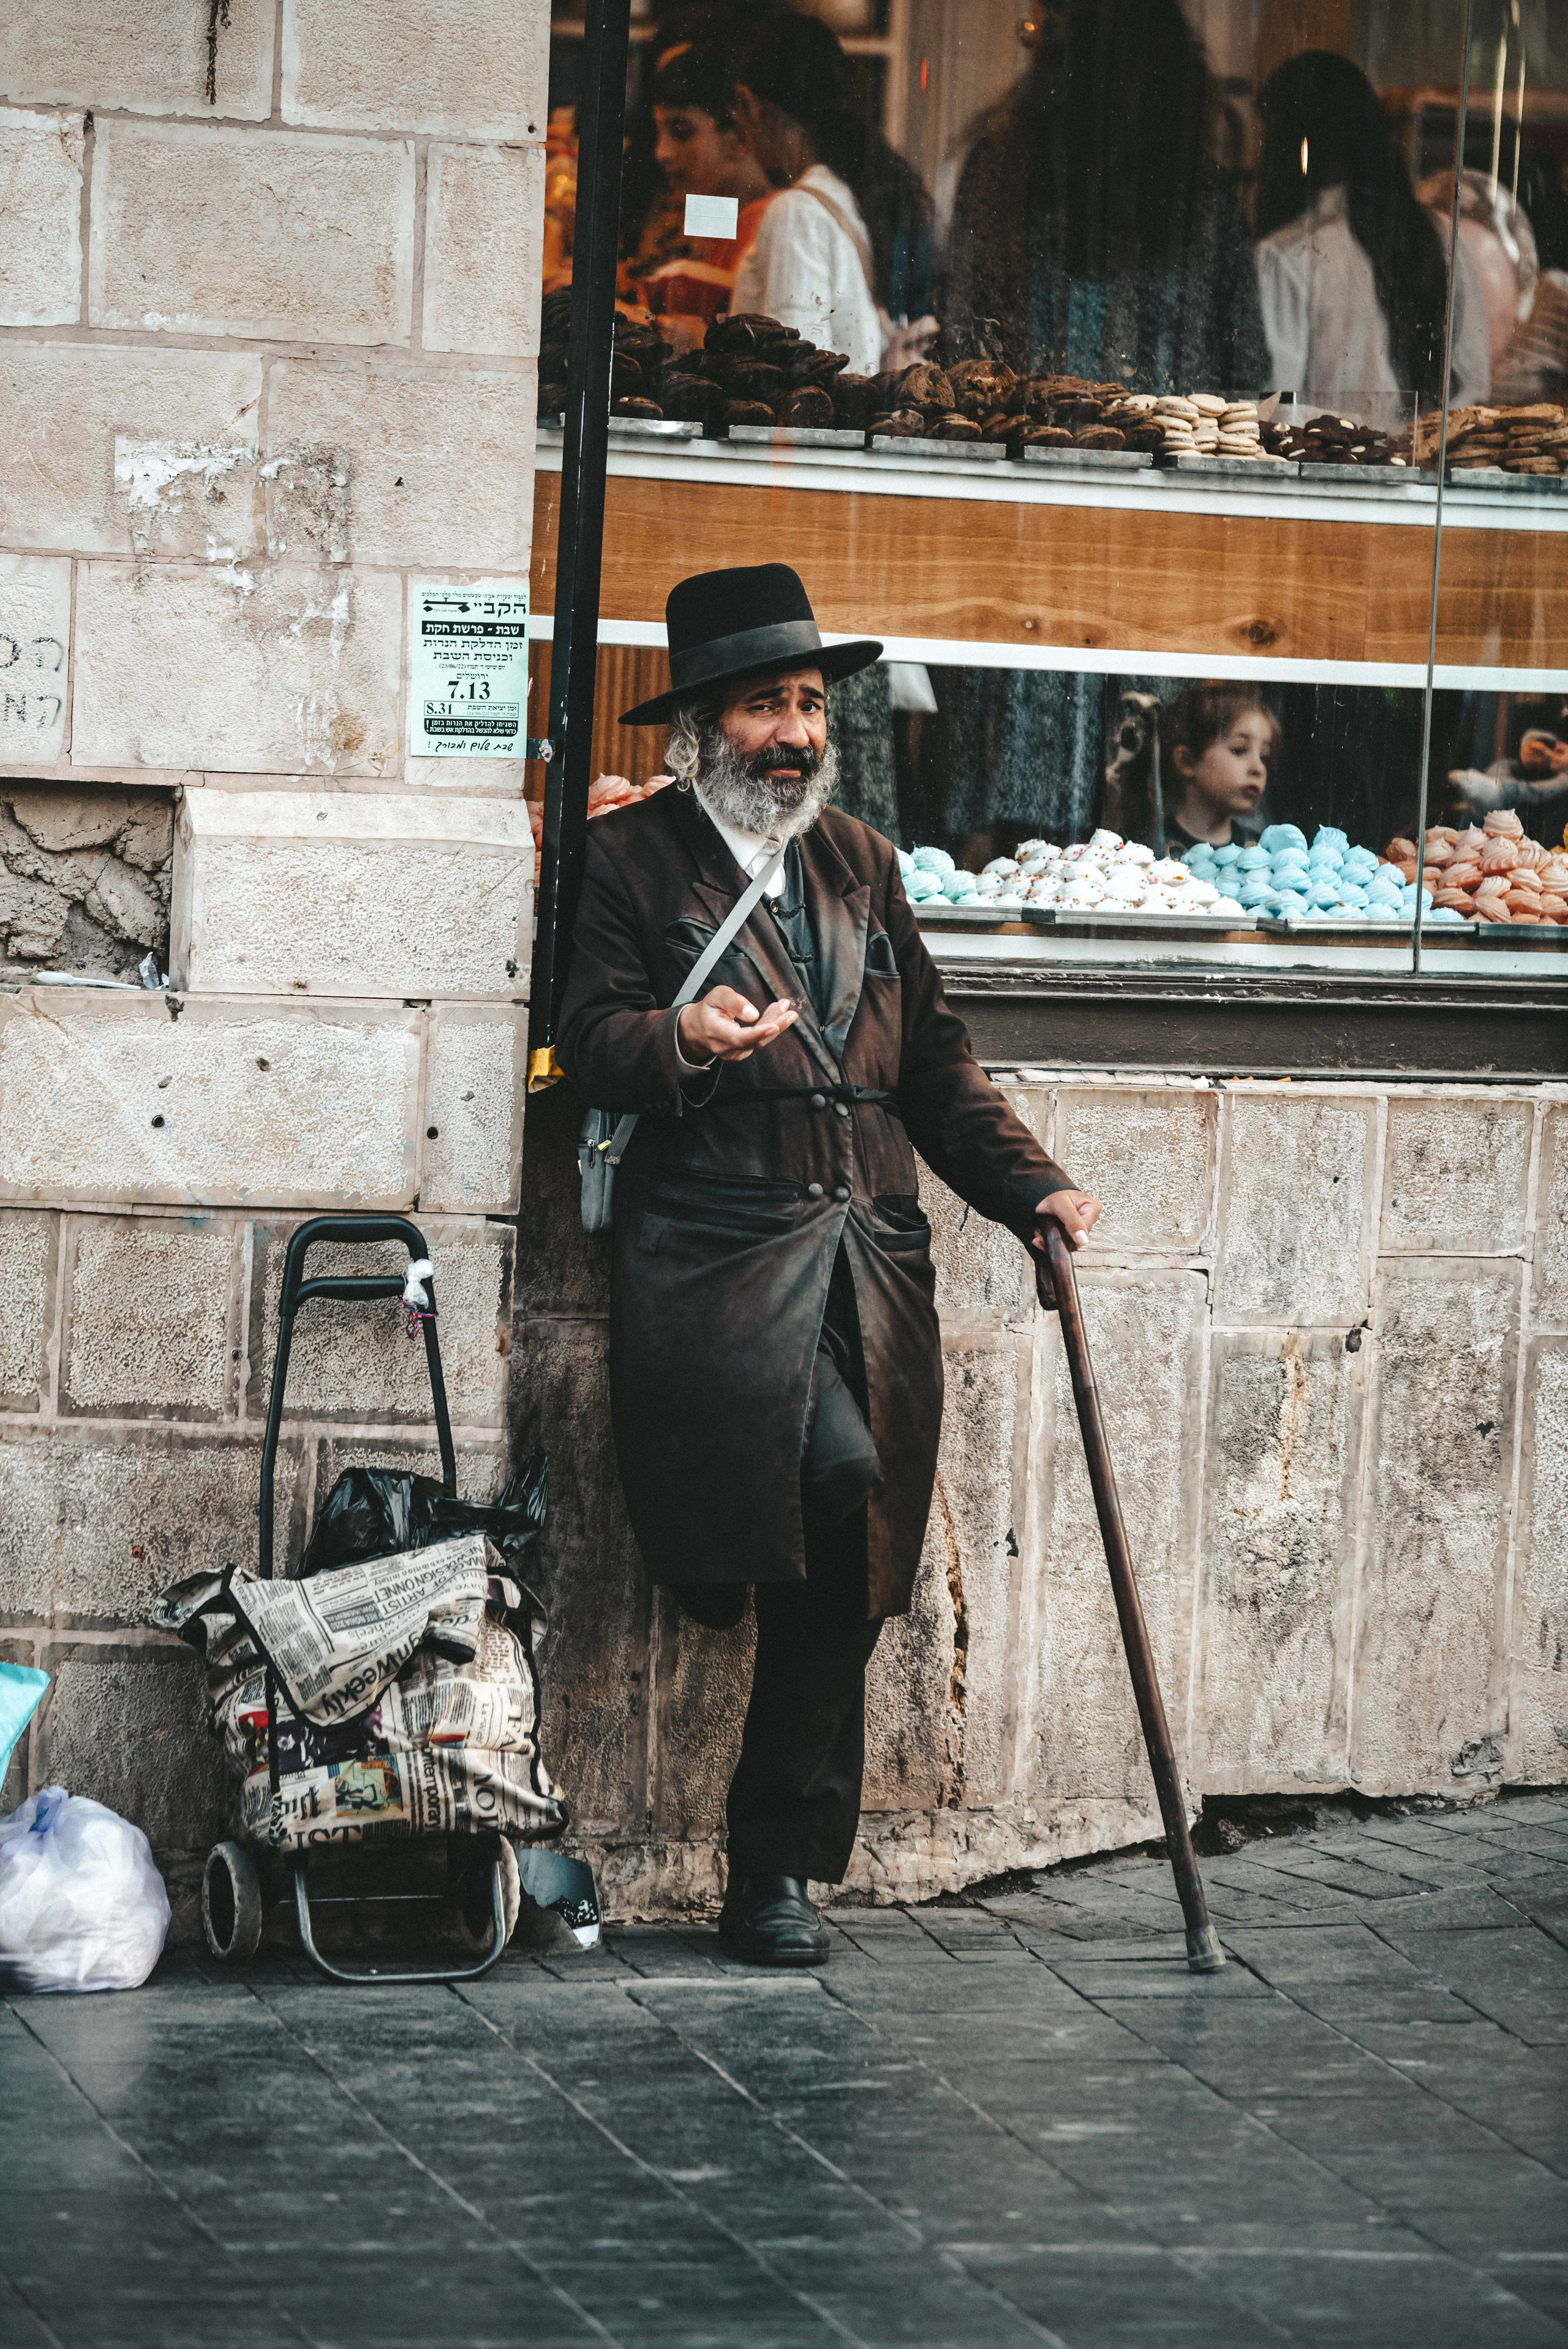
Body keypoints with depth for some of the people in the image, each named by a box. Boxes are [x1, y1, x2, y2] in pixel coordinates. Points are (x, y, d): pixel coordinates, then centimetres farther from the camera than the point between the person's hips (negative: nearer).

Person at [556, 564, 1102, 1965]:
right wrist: (679, 1037, -25)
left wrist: (1028, 1184, 11)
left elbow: (933, 1055, 24)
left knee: (845, 1578, 2)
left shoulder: (859, 864, 21)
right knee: (835, 1476, -29)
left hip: (872, 1257, 5)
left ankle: (779, 1873, 11)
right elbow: (590, 1036, -3)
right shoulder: (630, 858, 6)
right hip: (719, 1253, -5)